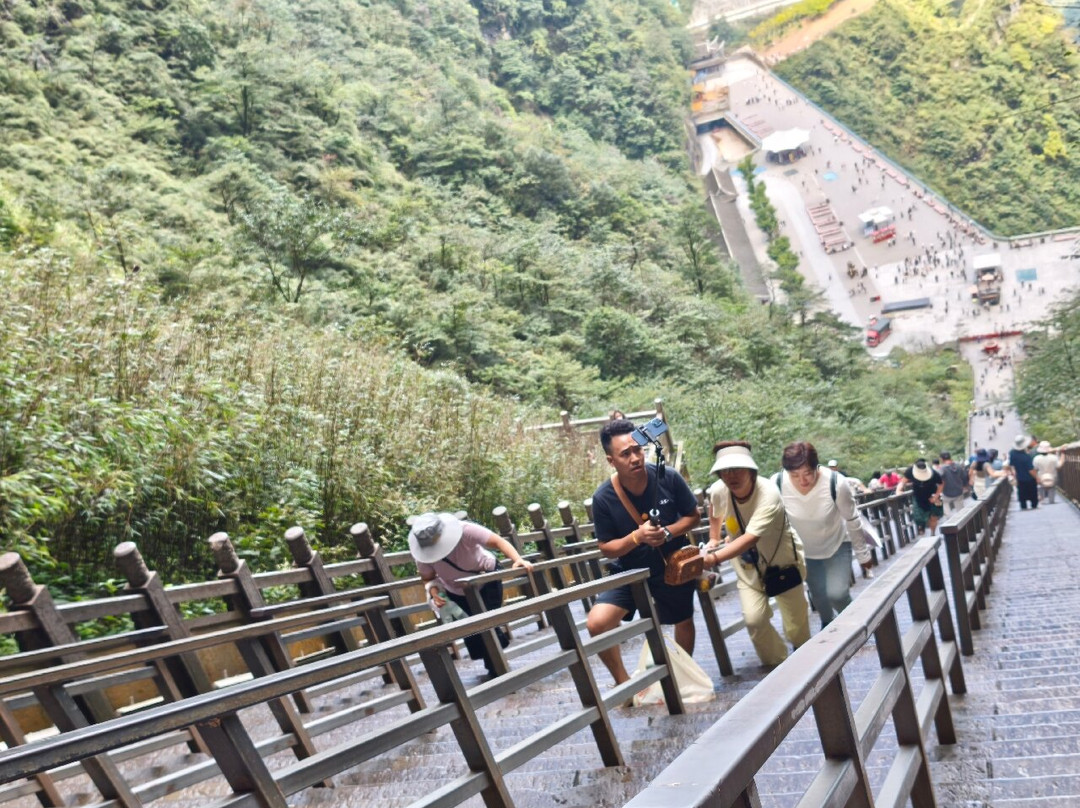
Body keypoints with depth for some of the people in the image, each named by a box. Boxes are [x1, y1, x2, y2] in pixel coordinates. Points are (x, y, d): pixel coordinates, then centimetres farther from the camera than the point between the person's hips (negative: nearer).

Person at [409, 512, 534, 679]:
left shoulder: (464, 530, -37)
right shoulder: (423, 553, -26)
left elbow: (497, 541, -39)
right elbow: (427, 578, -9)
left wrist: (518, 560, -54)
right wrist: (433, 590, -32)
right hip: (457, 593, 3)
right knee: (472, 633, 2)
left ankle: (495, 671, 11)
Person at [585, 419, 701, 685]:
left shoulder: (668, 478, -20)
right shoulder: (603, 498, -22)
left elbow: (693, 516, -5)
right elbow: (607, 548, -12)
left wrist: (668, 532, -26)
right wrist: (636, 537, -31)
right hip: (630, 570, -1)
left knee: (684, 622, 21)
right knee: (596, 623, -20)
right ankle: (623, 681, 4)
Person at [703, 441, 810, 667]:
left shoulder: (768, 495, -35)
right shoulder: (718, 491, -19)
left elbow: (751, 538, -47)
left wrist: (714, 558, -57)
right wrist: (713, 539, 6)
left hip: (784, 563, -3)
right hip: (748, 567, 3)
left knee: (796, 628, 6)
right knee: (754, 619, -15)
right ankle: (776, 665, 10)